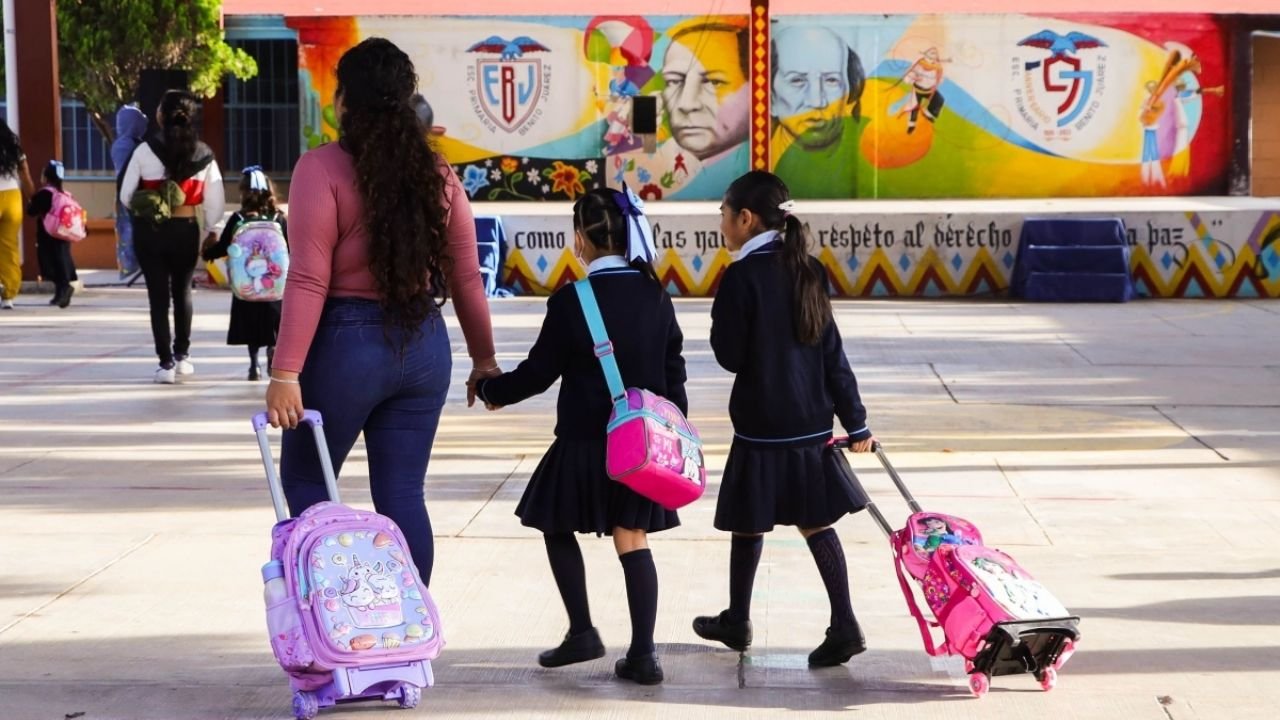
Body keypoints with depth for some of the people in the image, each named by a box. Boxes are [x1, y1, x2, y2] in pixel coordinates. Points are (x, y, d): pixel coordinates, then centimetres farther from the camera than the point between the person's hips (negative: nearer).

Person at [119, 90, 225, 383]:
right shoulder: (204, 154, -2)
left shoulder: (146, 151, -11)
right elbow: (215, 201, -2)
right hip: (187, 230, 3)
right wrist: (209, 229, 15)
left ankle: (166, 362, 2)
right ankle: (182, 355, 26)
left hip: (150, 230, -2)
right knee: (182, 292, 21)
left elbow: (126, 196, -4)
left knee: (158, 295, 4)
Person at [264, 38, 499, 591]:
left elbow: (308, 281, -15)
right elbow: (466, 280, 9)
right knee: (403, 495, 9)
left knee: (304, 479, 13)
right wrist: (484, 359, 20)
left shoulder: (323, 168, -9)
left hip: (346, 343, -4)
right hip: (423, 344, 5)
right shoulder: (436, 174, 6)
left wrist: (286, 373, -15)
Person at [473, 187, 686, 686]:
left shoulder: (571, 302, -14)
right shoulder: (655, 296, 2)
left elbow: (538, 373, -7)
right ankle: (643, 654, 4)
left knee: (558, 527, 16)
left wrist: (490, 390, 10)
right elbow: (674, 372, 7)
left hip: (586, 441, -5)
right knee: (633, 540, 8)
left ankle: (582, 633, 12)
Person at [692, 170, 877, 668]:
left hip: (762, 425, -5)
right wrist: (856, 422, 10)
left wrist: (720, 319, 8)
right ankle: (844, 626, 1)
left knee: (749, 523, 11)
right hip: (812, 424, 5)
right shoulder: (807, 271, 5)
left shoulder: (742, 276, -14)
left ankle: (737, 622, 26)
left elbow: (730, 355, -11)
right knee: (816, 523, 9)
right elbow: (833, 353, 6)